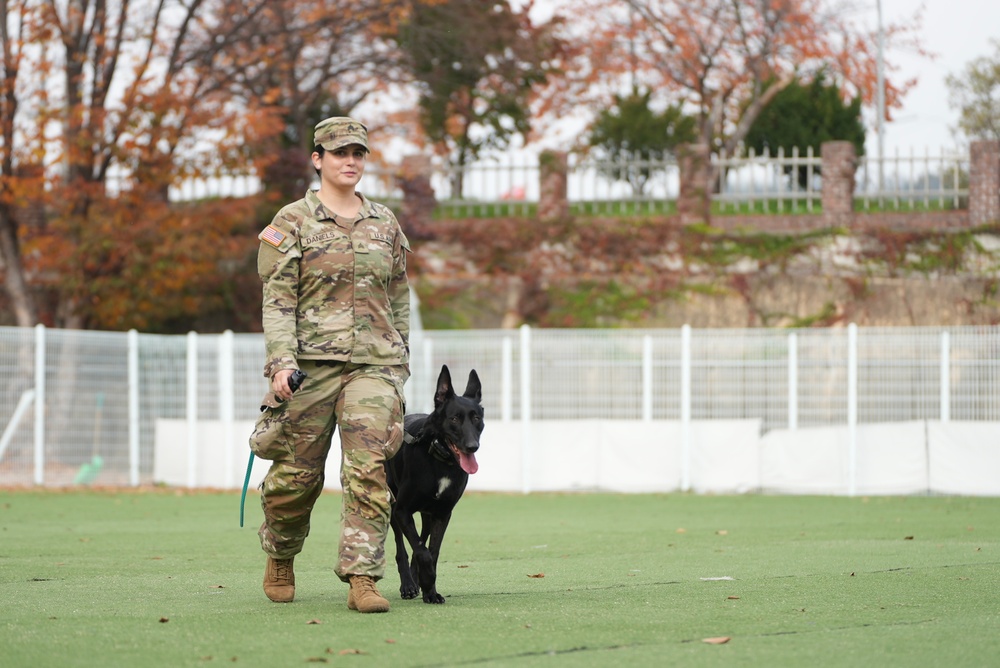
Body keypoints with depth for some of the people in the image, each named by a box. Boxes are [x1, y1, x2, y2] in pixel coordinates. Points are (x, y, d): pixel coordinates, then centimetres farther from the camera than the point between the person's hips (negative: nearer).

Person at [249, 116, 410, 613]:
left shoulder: (385, 223, 14)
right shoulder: (293, 222, 2)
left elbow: (398, 297, 20)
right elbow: (277, 299, -5)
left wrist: (400, 359, 16)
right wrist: (281, 362, -16)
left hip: (373, 362, 2)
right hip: (311, 361, -2)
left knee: (368, 469, -14)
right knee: (296, 473, 3)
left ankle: (362, 578, -17)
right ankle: (280, 556, 31)